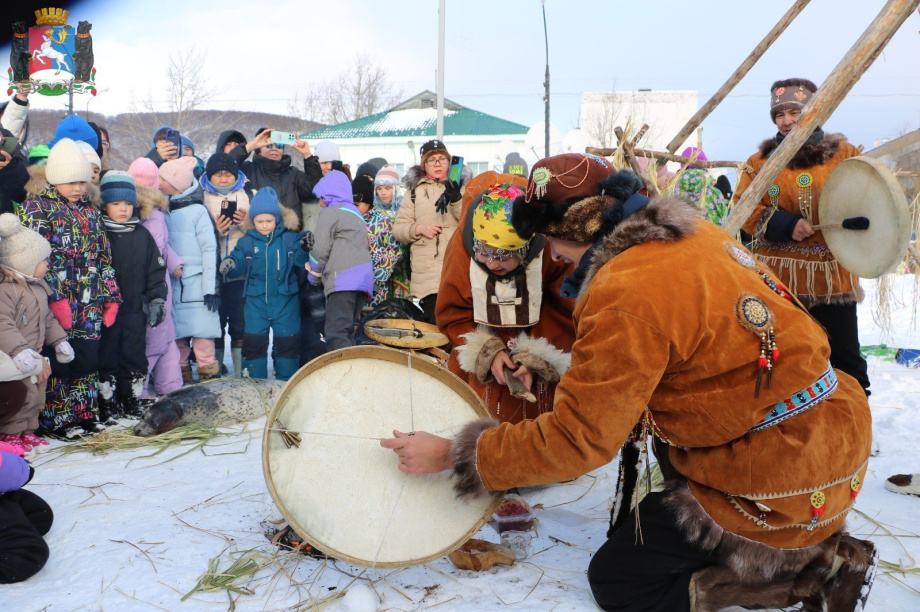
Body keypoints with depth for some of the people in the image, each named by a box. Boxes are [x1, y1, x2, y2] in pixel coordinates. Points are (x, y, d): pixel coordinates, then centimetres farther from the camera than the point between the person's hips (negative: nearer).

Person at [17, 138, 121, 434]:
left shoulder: (90, 210, 15)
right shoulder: (36, 208, -2)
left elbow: (104, 258, 16)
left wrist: (111, 297, 10)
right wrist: (55, 298, -18)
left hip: (89, 307, 5)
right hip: (55, 303, -5)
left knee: (87, 360, 9)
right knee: (56, 359, -3)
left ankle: (84, 414, 21)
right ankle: (53, 419, 8)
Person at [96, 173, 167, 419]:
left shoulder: (142, 235, 8)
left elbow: (156, 270, 12)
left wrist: (156, 300, 5)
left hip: (135, 309, 3)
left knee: (135, 357, 9)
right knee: (106, 357, 3)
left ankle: (131, 403, 22)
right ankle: (107, 405, 12)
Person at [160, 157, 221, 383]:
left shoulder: (197, 211, -5)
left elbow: (209, 250, -7)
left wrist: (210, 288, -10)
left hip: (195, 285, -5)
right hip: (171, 286, 5)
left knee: (202, 336, -4)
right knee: (176, 339, 8)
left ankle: (209, 381, 5)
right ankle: (180, 382, 18)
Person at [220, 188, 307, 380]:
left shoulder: (289, 238, 1)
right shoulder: (246, 242, 5)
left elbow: (300, 262, -4)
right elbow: (238, 266, 2)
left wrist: (304, 250, -24)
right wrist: (229, 265, -20)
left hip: (285, 301, -1)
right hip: (256, 301, 1)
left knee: (287, 342, 5)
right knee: (254, 342, 3)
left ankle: (286, 384, 20)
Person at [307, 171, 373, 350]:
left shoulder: (329, 213, 3)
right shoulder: (355, 213, 30)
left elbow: (321, 250, -4)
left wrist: (313, 275, 12)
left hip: (343, 279, -9)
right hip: (364, 277, 9)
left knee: (336, 335, -16)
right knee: (347, 332, 10)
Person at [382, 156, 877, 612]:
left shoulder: (626, 293, -23)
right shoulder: (696, 234, 4)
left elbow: (576, 439, -18)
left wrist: (453, 455, -9)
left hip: (787, 491, -8)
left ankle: (818, 571, 2)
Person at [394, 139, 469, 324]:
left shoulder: (461, 186, 15)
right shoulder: (414, 190, 17)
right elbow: (398, 229, 14)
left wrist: (457, 200, -16)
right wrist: (418, 229, -6)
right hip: (427, 271, 0)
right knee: (435, 321, -8)